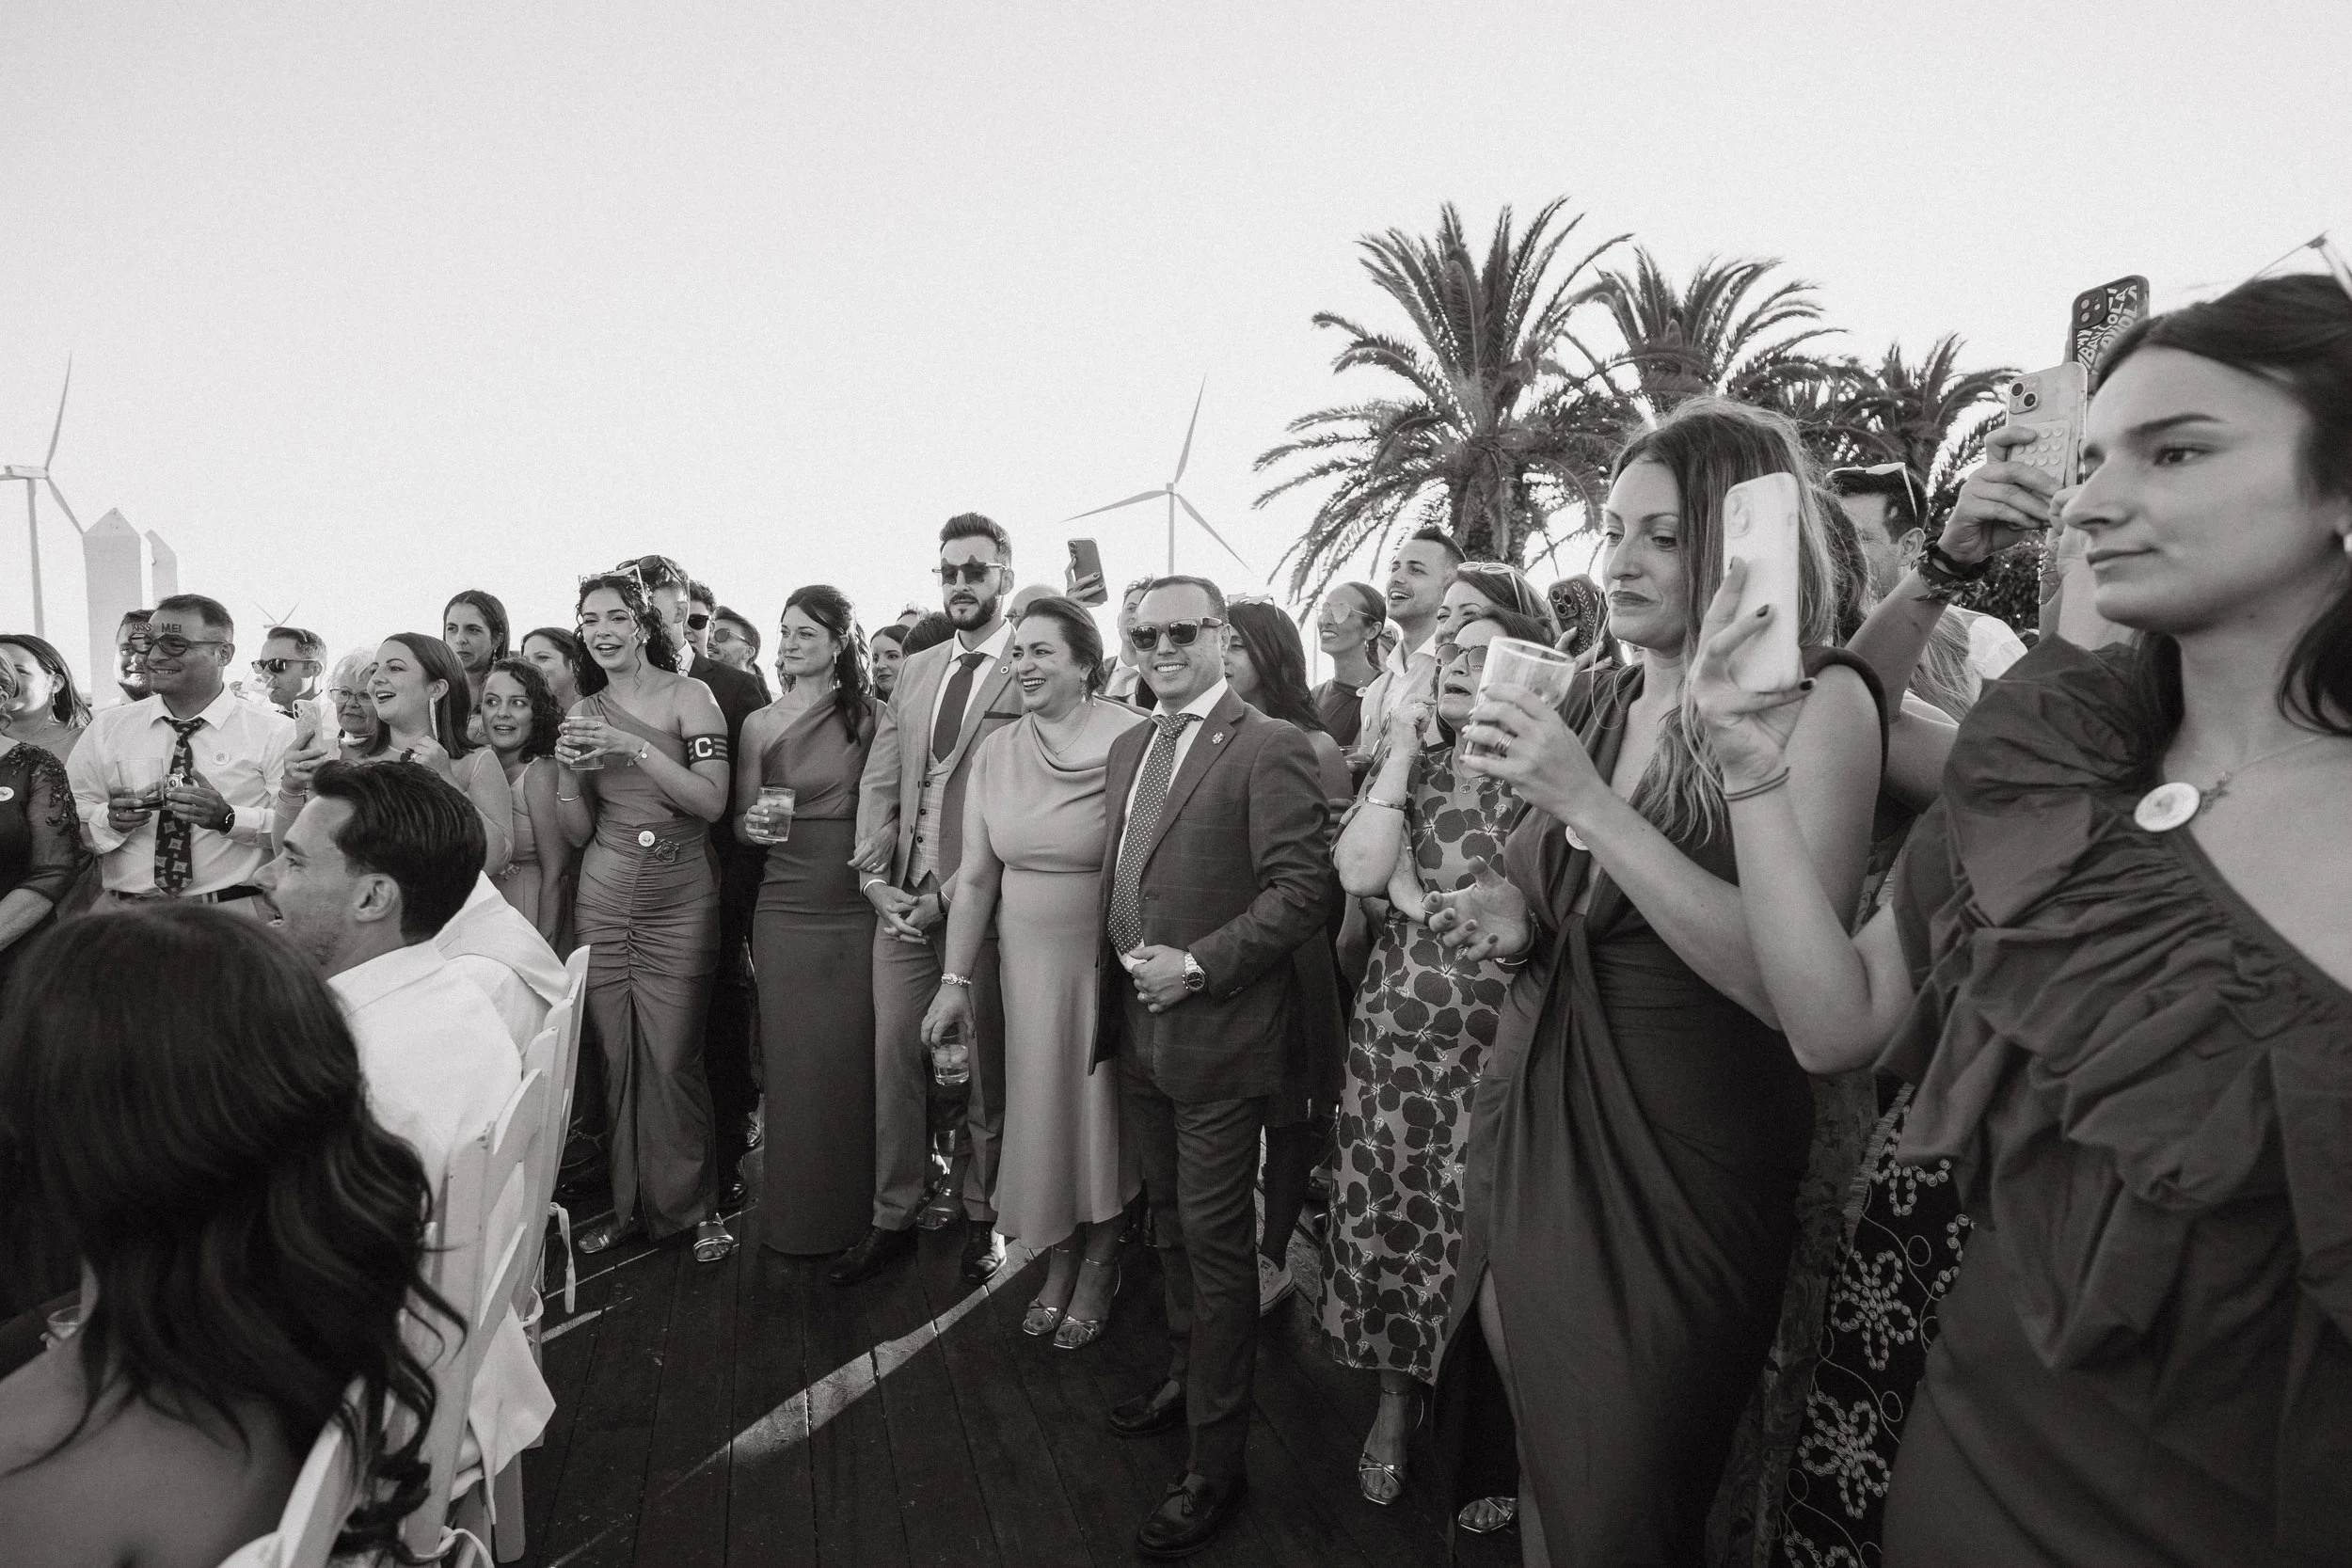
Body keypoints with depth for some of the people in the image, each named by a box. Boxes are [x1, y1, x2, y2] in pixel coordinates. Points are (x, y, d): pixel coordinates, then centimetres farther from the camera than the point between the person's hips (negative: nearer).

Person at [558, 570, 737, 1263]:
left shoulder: (688, 695, -3)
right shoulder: (584, 712, 10)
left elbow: (712, 802, -13)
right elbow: (578, 834, 11)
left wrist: (635, 748, -19)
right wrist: (570, 770, -7)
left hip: (679, 902, -4)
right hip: (602, 901, 4)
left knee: (673, 1059, -4)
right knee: (616, 1058, 7)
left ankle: (695, 1206, 12)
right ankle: (631, 1204, 22)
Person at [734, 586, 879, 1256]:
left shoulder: (871, 717, 1)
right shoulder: (760, 724, 6)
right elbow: (740, 823, 12)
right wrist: (756, 826, -9)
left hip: (859, 906, -1)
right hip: (786, 908, 1)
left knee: (854, 1059, 5)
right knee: (794, 1063, 6)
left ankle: (854, 1214, 24)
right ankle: (795, 1218, 24)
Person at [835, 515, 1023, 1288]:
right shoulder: (915, 668, 14)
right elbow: (880, 780, 11)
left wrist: (950, 894, -14)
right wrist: (876, 877, -2)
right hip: (902, 899, 5)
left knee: (985, 1064, 7)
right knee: (894, 1055, 8)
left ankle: (981, 1216, 25)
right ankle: (893, 1218, 23)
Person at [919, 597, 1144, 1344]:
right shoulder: (996, 752, 0)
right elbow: (976, 876, 2)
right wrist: (954, 981, 1)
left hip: (1108, 962, -4)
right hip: (1027, 962, 4)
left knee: (1103, 1110, 10)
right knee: (1039, 1111, 13)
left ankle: (1099, 1265, 34)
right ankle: (1058, 1262, 35)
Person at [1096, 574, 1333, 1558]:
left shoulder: (1272, 749, -14)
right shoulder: (1129, 747, 11)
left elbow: (1303, 891, -18)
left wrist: (1197, 965, -22)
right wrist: (1119, 980, 9)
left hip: (1217, 1036, -7)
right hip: (1139, 1030, 7)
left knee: (1214, 1238, 3)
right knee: (1170, 1218, 23)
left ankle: (1216, 1465, 18)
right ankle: (1185, 1375, 44)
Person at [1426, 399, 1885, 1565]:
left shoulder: (1818, 702, -12)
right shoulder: (1588, 702, 6)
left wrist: (1588, 801, -25)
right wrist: (1517, 922, -4)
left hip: (1681, 1160, -5)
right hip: (1526, 1117, 6)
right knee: (1540, 1472, 20)